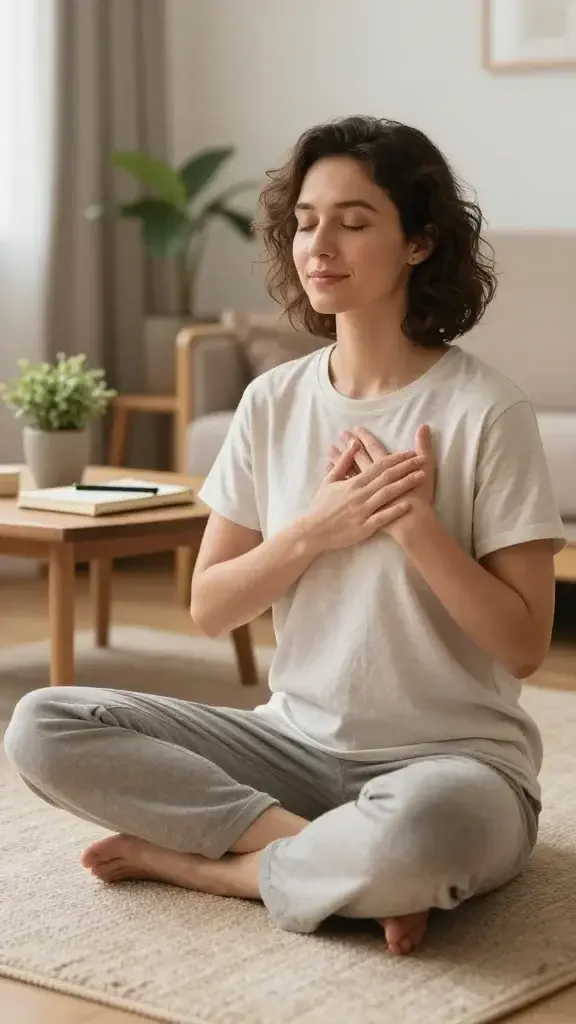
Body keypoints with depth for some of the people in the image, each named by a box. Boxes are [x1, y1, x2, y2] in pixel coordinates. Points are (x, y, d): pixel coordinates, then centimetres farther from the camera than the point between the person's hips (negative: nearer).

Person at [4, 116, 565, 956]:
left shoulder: (485, 411, -10)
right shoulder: (273, 402, 4)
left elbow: (524, 645, -9)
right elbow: (209, 609, 3)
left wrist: (417, 525, -20)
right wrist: (314, 528, -12)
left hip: (452, 756, -5)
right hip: (298, 740, 5)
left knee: (417, 832, -42)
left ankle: (204, 862, -13)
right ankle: (341, 856, -16)